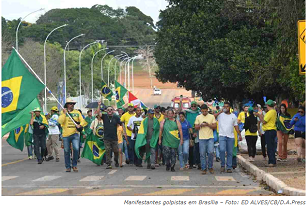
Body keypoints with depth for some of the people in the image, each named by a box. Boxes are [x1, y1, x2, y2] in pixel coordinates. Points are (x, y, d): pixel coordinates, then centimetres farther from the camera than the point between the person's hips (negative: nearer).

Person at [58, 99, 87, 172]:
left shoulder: (77, 112, 11)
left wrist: (80, 125, -11)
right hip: (66, 134, 0)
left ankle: (74, 165, 1)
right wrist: (64, 113, -14)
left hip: (75, 134, 0)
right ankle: (68, 167, 15)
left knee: (76, 149, -16)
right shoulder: (63, 113, 5)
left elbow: (82, 121, 9)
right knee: (67, 151, 5)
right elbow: (60, 121, -9)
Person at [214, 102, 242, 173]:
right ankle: (222, 165, -4)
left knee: (230, 153, 2)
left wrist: (239, 135, 6)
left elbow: (236, 126, 14)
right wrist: (220, 111, -12)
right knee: (222, 150, -19)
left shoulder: (233, 116, 13)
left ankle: (229, 167, 9)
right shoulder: (220, 115, 4)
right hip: (222, 136, -2)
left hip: (231, 137, 2)